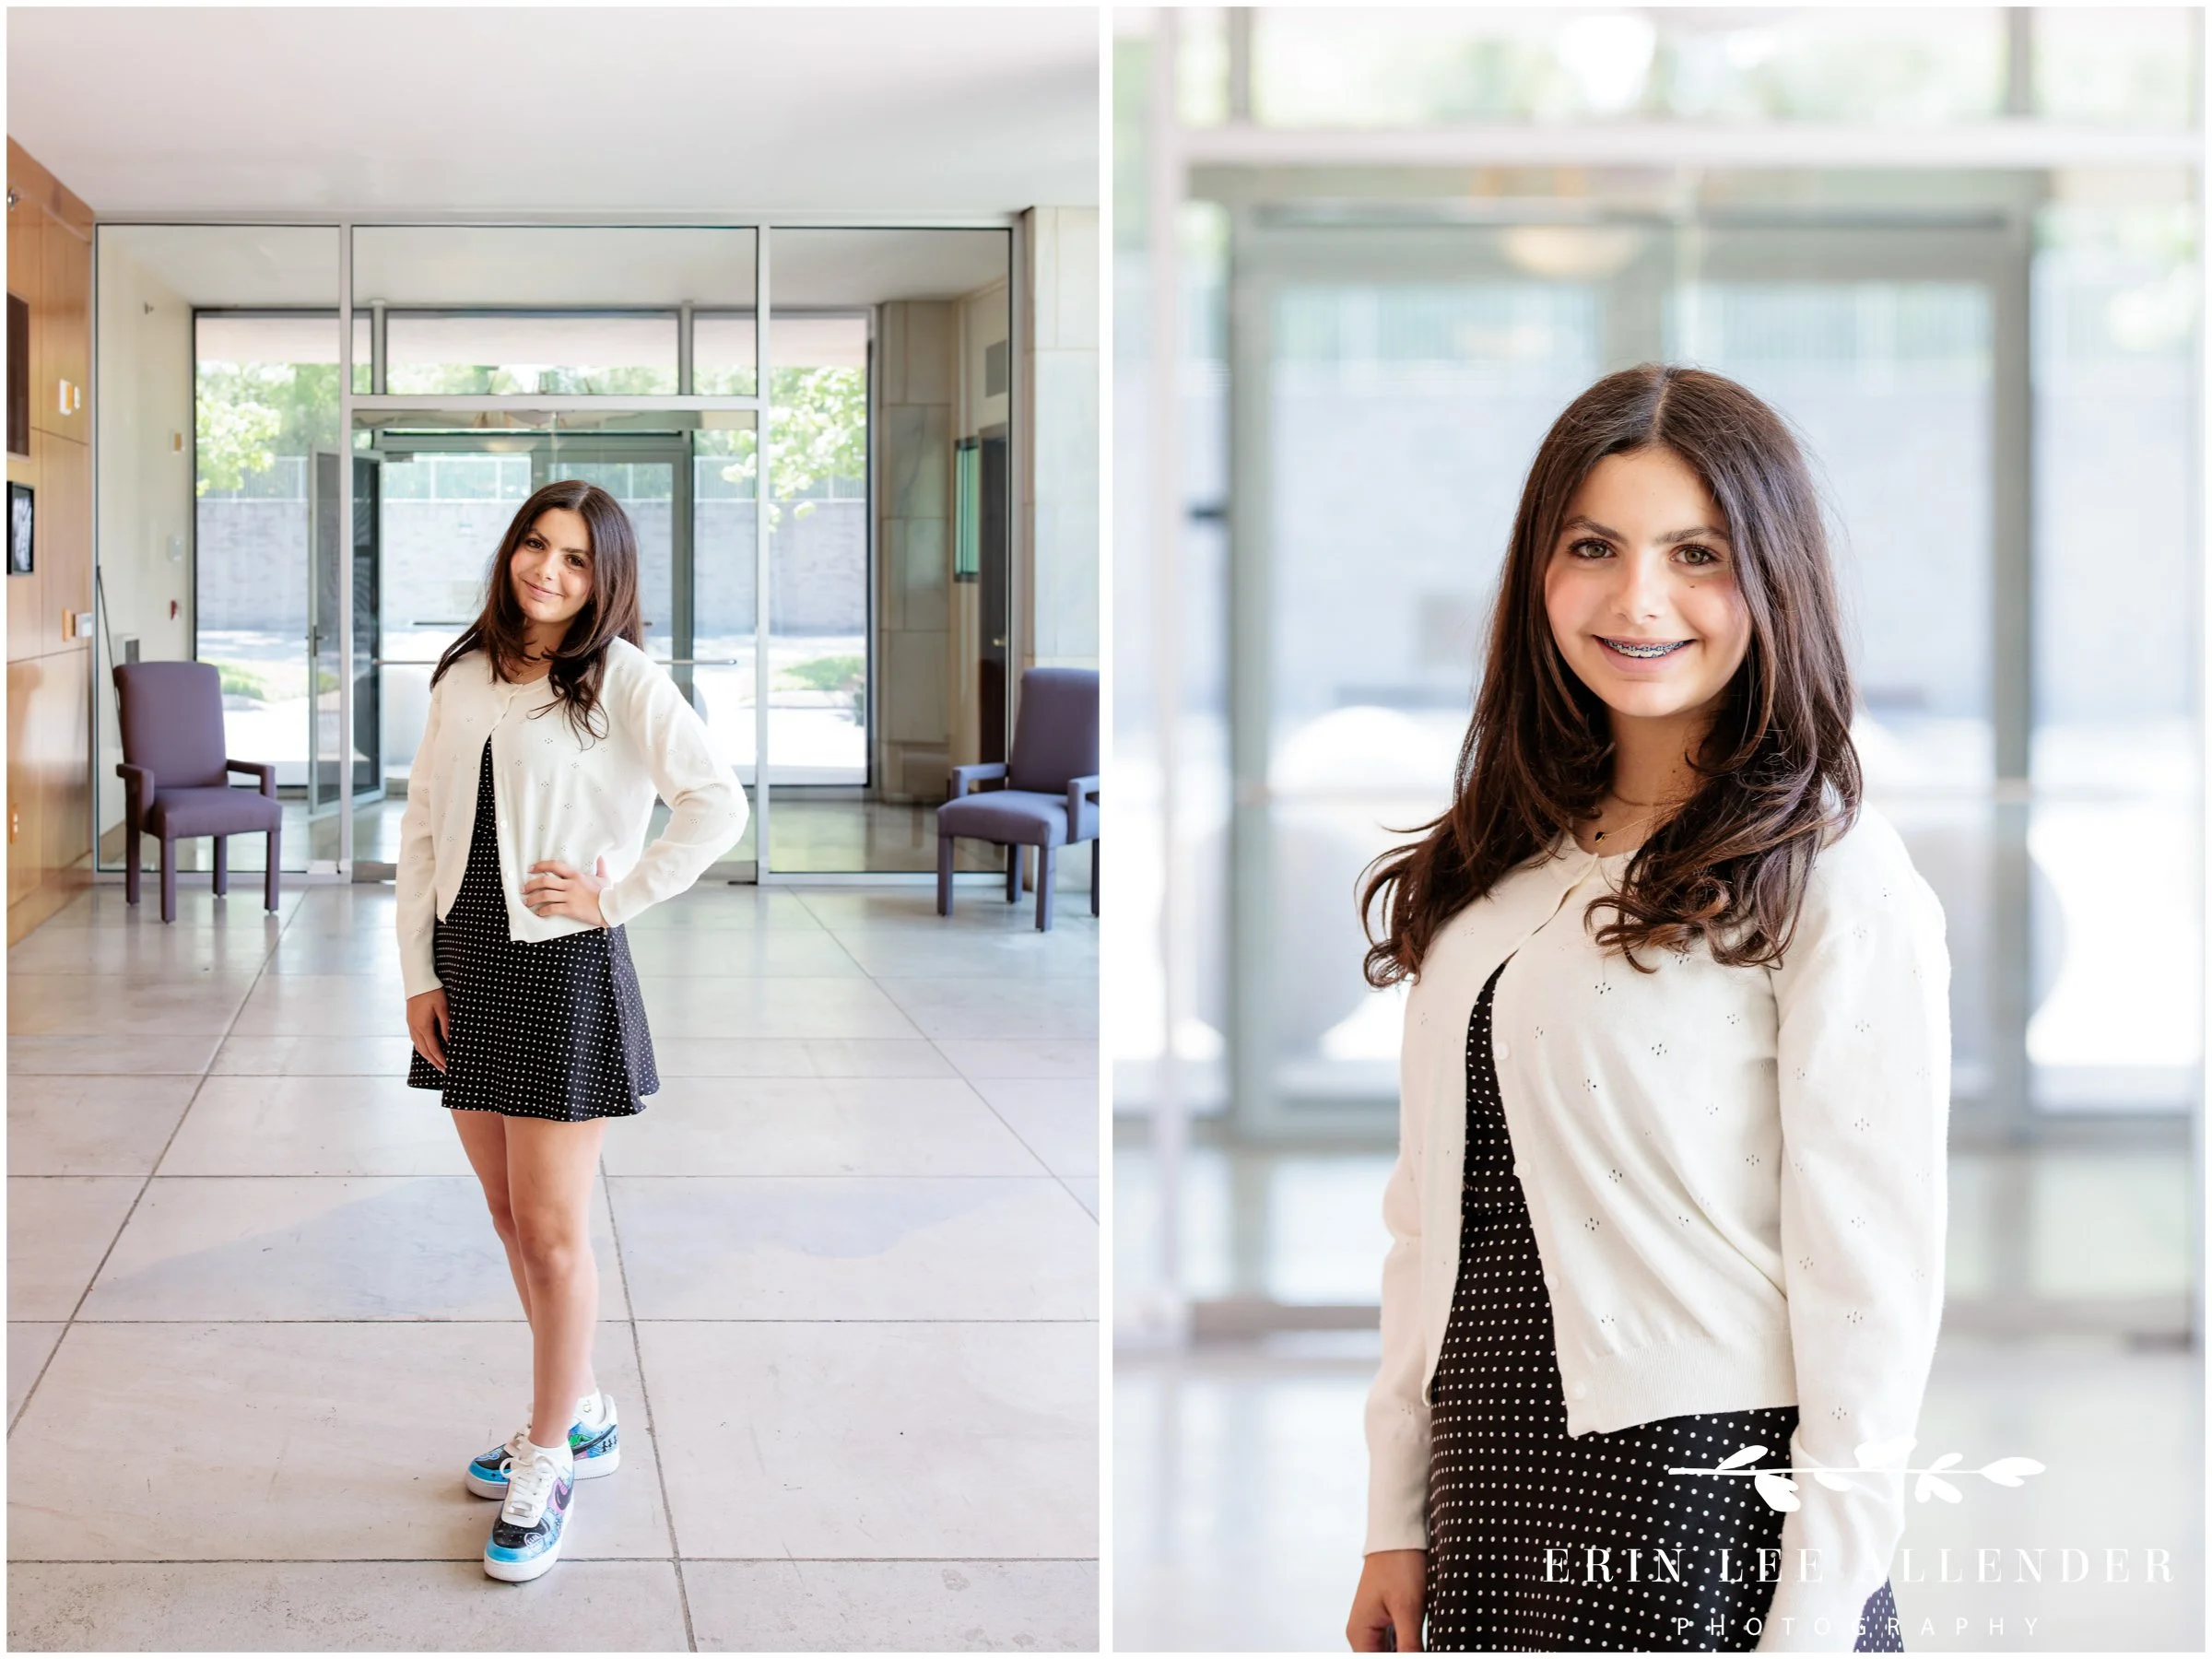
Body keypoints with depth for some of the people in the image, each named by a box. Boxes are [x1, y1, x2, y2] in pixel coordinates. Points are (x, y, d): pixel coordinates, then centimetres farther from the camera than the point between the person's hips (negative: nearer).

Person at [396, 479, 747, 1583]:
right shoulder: (464, 678, 7)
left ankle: (546, 1469, 13)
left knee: (552, 1232, 0)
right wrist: (418, 974, 4)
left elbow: (718, 808, -16)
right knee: (509, 1218, 15)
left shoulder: (622, 681, -10)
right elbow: (421, 829, 9)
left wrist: (615, 896, -13)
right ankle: (581, 1418, 32)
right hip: (467, 965, 6)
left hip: (565, 969, -6)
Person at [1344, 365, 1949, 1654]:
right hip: (1489, 1490, 6)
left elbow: (1873, 1276, -13)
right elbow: (1429, 1213, 9)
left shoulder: (1835, 878, -11)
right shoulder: (1502, 866, 9)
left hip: (1709, 1496, -5)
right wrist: (1398, 1520, 8)